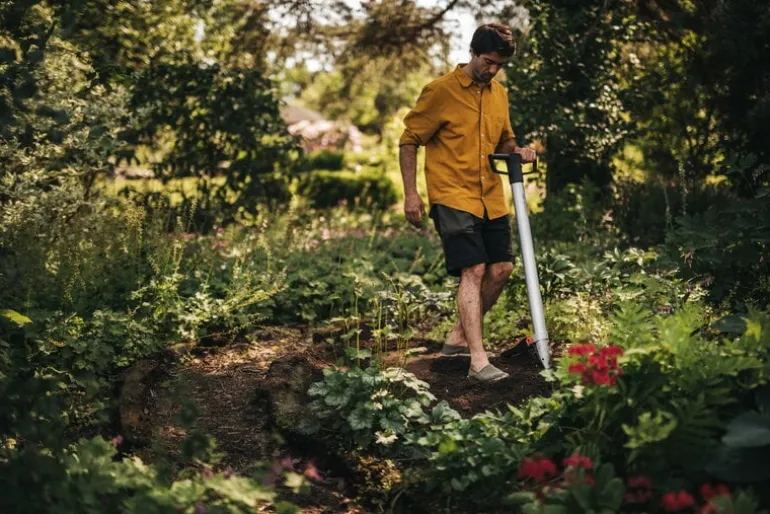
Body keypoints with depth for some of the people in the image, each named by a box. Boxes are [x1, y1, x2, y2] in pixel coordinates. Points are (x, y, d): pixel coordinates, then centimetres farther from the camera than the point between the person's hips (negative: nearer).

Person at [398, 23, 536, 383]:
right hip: (452, 196, -7)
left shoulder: (499, 94, 11)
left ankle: (459, 337, 25)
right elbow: (409, 140, -6)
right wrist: (411, 194, -11)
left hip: (491, 198, 7)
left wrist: (516, 151, 2)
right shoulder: (441, 91, -9)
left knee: (501, 269, 8)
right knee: (473, 271, -15)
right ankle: (479, 362, -16)